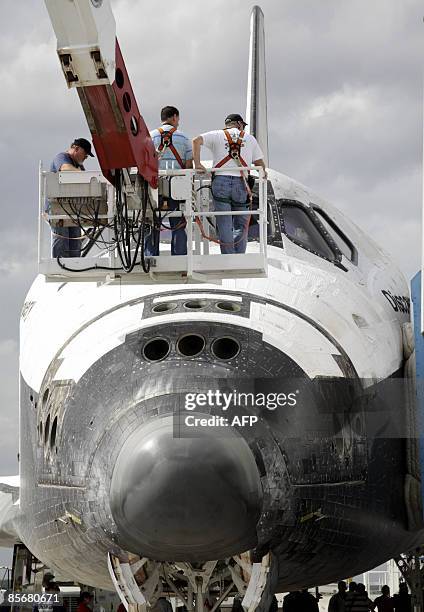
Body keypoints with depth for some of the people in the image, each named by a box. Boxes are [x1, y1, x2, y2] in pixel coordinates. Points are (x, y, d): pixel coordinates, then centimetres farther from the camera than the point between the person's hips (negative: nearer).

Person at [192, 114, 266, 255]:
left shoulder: (217, 135, 13)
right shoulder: (250, 139, 15)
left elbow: (197, 141, -4)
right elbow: (260, 164, 12)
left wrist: (197, 164, -4)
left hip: (221, 181, 0)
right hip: (241, 184, 0)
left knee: (224, 226, 1)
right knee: (241, 226, 8)